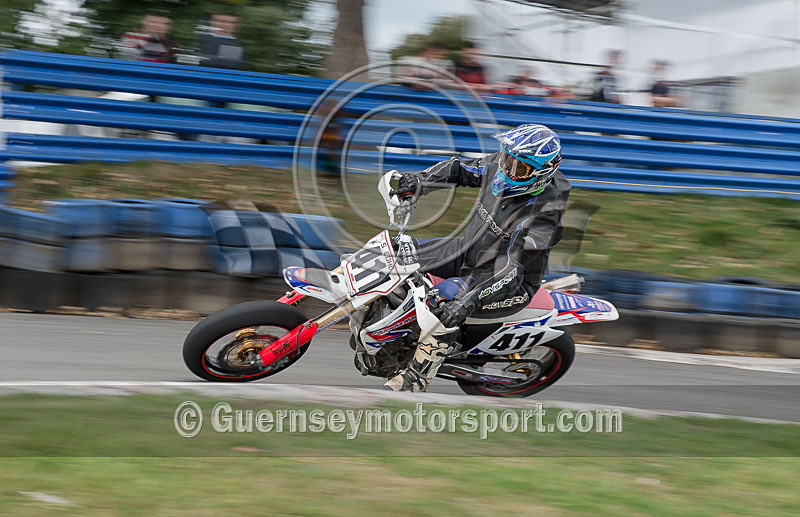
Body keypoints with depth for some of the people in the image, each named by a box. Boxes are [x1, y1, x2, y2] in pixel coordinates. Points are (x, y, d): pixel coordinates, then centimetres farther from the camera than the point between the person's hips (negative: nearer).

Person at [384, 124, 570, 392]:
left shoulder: (541, 215, -32)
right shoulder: (500, 166, -11)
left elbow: (512, 272, -35)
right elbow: (459, 169, 7)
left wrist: (468, 302, -45)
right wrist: (420, 180, -10)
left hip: (513, 286, -9)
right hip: (469, 251, 9)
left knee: (445, 300, -34)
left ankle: (416, 379, -23)